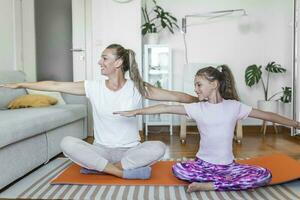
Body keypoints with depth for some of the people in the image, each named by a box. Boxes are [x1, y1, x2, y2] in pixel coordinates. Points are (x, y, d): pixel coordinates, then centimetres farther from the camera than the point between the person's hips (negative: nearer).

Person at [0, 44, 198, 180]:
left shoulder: (137, 88, -7)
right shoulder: (94, 87, -2)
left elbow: (174, 95, -4)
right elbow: (55, 85, 1)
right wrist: (21, 84, 5)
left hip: (129, 150, -1)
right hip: (101, 149, 1)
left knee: (158, 147, -30)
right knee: (67, 143, -24)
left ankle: (97, 166, -21)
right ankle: (124, 171, -22)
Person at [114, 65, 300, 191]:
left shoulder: (234, 106, -4)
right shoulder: (198, 108, -6)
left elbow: (266, 115, 4)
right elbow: (166, 108, -12)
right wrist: (135, 111, -16)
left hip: (228, 164, 1)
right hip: (203, 163, 0)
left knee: (265, 175, -20)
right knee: (178, 169, -27)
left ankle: (208, 185, -19)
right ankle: (228, 181, -14)